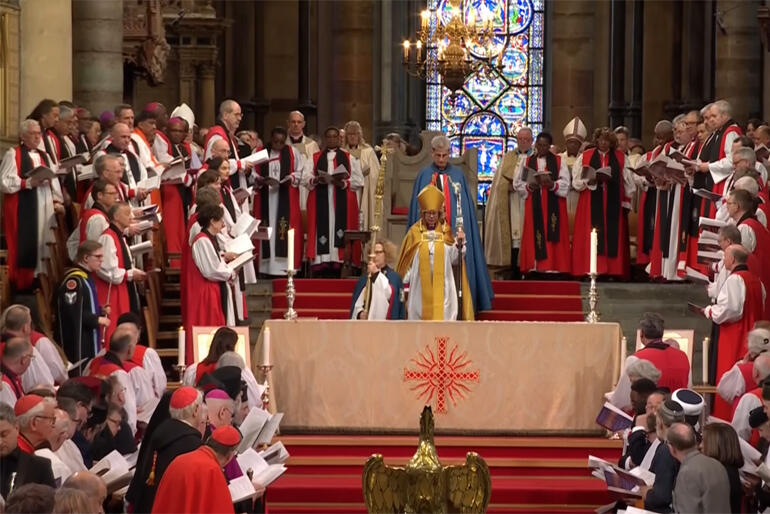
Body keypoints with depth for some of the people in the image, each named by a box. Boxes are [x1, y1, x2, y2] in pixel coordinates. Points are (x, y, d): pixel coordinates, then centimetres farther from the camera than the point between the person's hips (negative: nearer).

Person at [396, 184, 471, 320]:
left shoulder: (447, 232, 6)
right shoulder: (415, 232, 4)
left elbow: (453, 259, 0)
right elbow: (407, 262, 6)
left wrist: (459, 244, -15)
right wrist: (403, 282, 2)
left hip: (442, 287, 0)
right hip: (420, 286, 0)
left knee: (441, 316, -4)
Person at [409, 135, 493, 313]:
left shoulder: (458, 175, 7)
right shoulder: (424, 176, 8)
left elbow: (466, 206, 5)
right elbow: (417, 207, 7)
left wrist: (462, 230, -5)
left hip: (454, 231, 0)